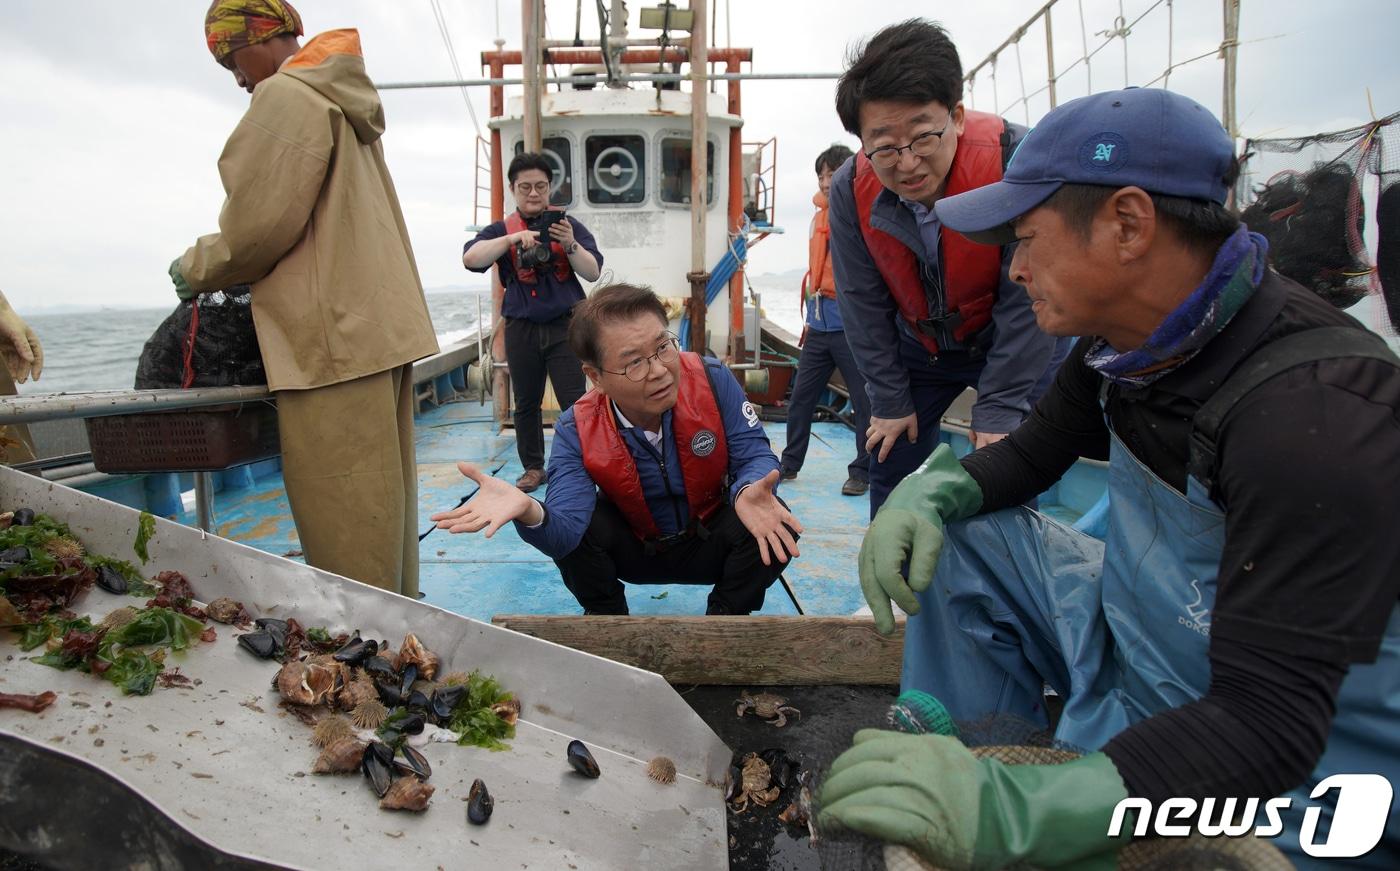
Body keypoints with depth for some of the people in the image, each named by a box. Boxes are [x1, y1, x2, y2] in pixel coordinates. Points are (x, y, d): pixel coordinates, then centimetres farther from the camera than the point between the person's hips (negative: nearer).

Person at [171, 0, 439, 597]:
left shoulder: (286, 96, -7)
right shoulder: (343, 99, 23)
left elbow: (258, 227, -12)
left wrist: (196, 269, 7)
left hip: (335, 341, -10)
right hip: (379, 328, 10)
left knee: (343, 527, -5)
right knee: (381, 505, 15)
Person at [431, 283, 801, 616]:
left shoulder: (712, 380, -24)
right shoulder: (577, 432, -24)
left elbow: (755, 455, -21)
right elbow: (564, 536, -34)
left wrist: (749, 491, -47)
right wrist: (530, 513, -59)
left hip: (710, 546, 0)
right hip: (635, 553, 0)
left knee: (773, 517, -29)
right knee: (580, 520, -28)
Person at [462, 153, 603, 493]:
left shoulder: (567, 224, 6)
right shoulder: (502, 230, 8)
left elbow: (593, 272, -1)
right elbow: (470, 259, -10)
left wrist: (570, 244, -20)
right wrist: (512, 239, -24)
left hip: (564, 325, -2)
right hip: (521, 328, 2)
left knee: (574, 401, -6)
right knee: (526, 402, 9)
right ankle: (533, 467, 21)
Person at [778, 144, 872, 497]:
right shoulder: (820, 215, 16)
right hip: (819, 325, 7)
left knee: (864, 401, 2)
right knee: (801, 397, 10)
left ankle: (862, 472, 12)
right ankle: (789, 463, 23)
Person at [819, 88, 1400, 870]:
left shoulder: (1313, 408, -31)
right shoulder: (1126, 340, -7)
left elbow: (1270, 718, -33)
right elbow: (1035, 452, 9)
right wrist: (929, 492, -13)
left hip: (1290, 769, -7)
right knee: (956, 537, 1)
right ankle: (962, 780, 6)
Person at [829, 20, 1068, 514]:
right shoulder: (851, 190, -20)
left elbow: (1028, 297, -24)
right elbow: (864, 306, -9)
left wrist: (999, 408, -21)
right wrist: (891, 402, -5)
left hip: (1016, 342, -3)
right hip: (918, 347, 3)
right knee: (890, 463, 8)